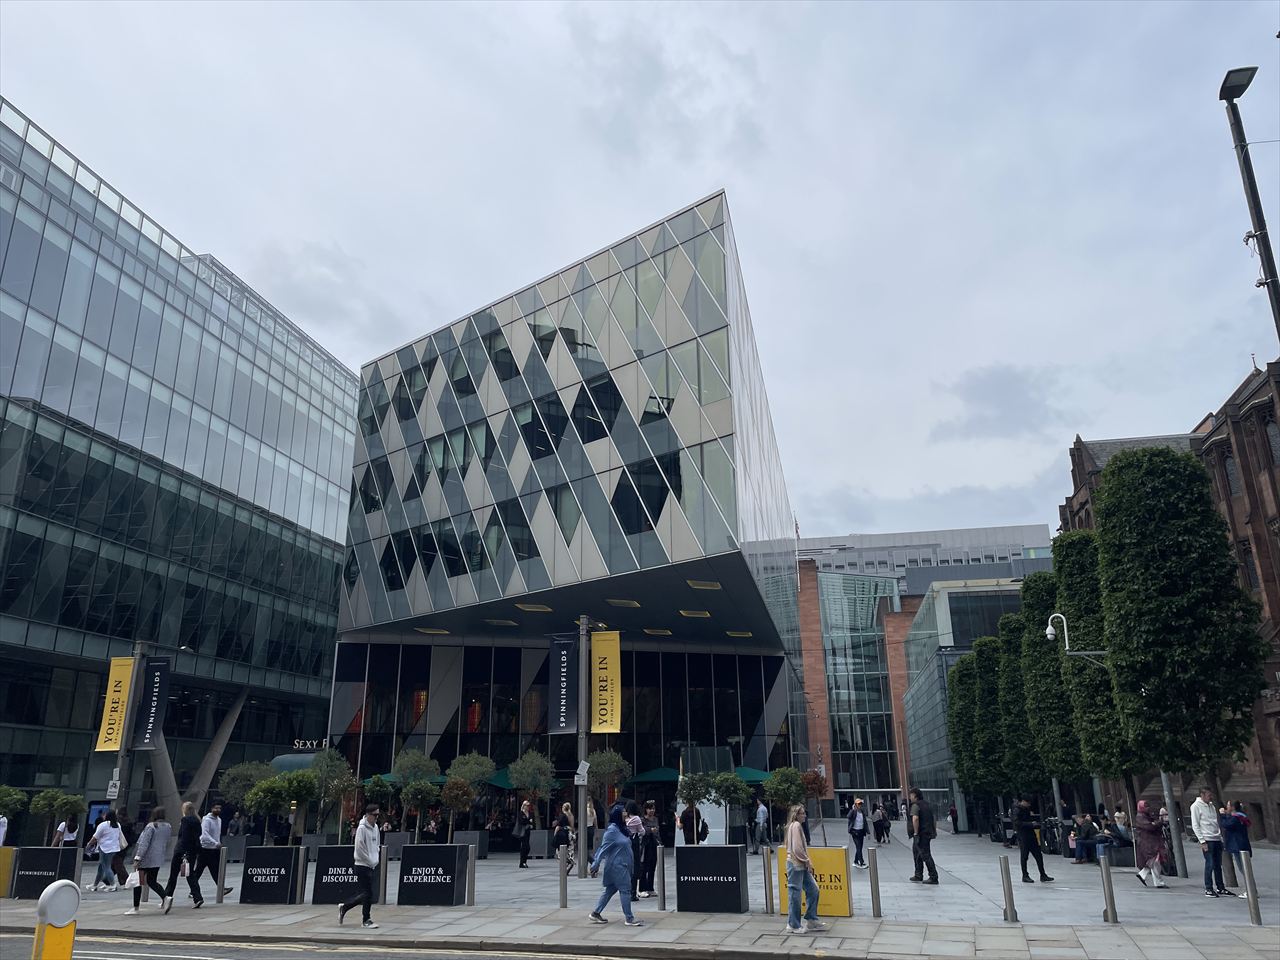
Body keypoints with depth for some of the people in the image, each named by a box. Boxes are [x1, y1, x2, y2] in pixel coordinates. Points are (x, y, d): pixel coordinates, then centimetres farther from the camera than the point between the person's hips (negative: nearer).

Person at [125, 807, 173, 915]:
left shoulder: (151, 826, -13)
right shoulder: (168, 827, 7)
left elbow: (144, 843, -19)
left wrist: (137, 858, -21)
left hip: (146, 858, -6)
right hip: (158, 859, 6)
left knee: (138, 881, 8)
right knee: (152, 881, 15)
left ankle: (136, 907, 11)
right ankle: (166, 897, -3)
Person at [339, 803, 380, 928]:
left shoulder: (375, 827, 9)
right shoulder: (362, 828, -15)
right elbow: (359, 849, -17)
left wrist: (376, 860, 7)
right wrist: (371, 862, -12)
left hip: (371, 865, 8)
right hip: (362, 865, -8)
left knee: (364, 894, 10)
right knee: (368, 893, -6)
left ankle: (344, 907, 26)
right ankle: (366, 920, 4)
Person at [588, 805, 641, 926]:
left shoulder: (621, 828, 9)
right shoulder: (611, 830, -18)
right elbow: (603, 848, -17)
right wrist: (596, 865, -16)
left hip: (623, 865, 9)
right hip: (617, 866, -9)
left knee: (611, 890, 13)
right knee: (624, 890, -3)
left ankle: (595, 914, 21)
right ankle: (629, 919, 5)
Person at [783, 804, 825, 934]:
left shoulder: (797, 825, 15)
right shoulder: (796, 825, -15)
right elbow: (797, 848, -20)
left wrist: (807, 862, 12)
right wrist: (807, 861, -10)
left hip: (801, 865, 10)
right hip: (795, 865, -10)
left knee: (813, 890, 12)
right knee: (795, 894, -2)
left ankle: (811, 920, 21)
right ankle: (793, 926, 7)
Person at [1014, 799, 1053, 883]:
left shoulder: (1028, 809, 15)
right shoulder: (1017, 810, -11)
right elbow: (1017, 823, -20)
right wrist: (1031, 824, -25)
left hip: (1031, 835, 8)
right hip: (1023, 836, -8)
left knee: (1039, 855, 6)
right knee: (1024, 856, 1)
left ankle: (1043, 875, 11)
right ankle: (1025, 876, 11)